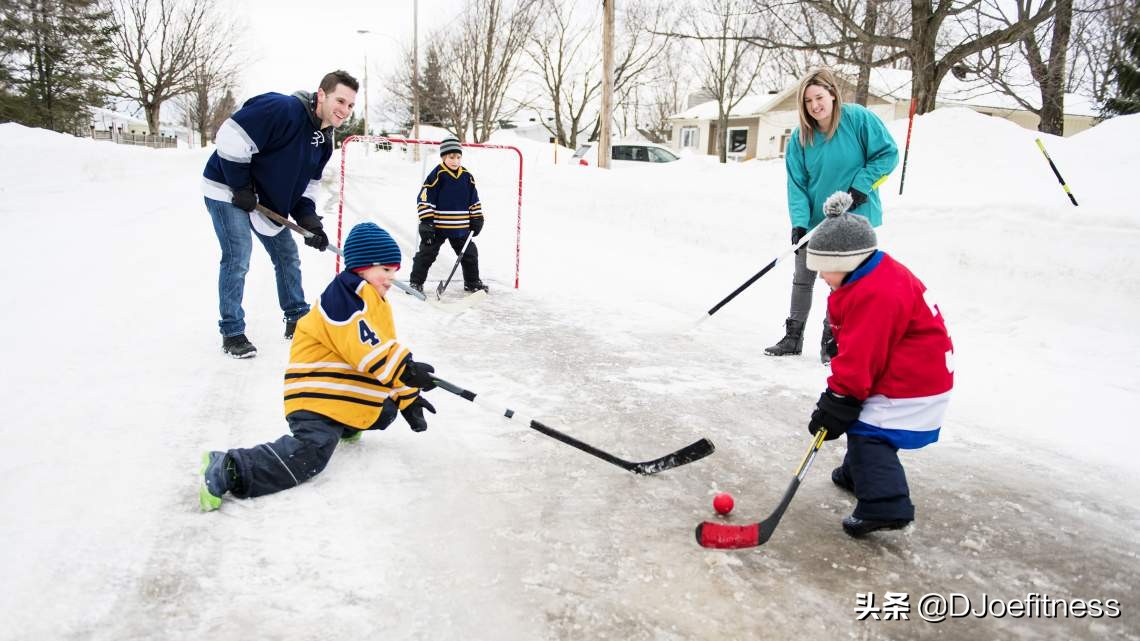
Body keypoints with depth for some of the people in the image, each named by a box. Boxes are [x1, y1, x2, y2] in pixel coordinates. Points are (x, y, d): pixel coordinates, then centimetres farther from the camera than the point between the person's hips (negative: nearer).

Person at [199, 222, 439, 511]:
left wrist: (408, 397, 20)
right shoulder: (346, 294, -12)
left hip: (351, 398, 11)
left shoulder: (376, 303, 22)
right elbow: (362, 346, -25)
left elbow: (387, 351, 24)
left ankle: (343, 425, 28)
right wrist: (407, 370, -29)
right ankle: (227, 470, -26)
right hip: (317, 395, -11)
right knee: (308, 455, -27)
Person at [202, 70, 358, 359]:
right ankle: (232, 332, 2)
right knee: (237, 258, -11)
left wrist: (308, 217, -9)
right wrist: (241, 187, -25)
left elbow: (308, 182, 8)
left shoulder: (324, 140, 0)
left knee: (288, 256, 11)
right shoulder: (282, 109, -28)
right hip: (228, 191, -8)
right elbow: (231, 137, -31)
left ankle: (297, 319, 25)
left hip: (267, 199, 9)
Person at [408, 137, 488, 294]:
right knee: (427, 254, 1)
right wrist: (426, 221, -17)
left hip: (461, 228, 5)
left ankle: (472, 282, 28)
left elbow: (474, 200, 14)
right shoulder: (437, 175, -11)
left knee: (470, 254, 12)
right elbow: (424, 199, -13)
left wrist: (477, 219, 10)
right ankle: (416, 282, 11)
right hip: (437, 227, -5)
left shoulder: (467, 176, 5)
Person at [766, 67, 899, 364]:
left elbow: (888, 153, -8)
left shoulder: (859, 119, -13)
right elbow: (797, 184, -7)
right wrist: (799, 222, -19)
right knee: (802, 279, 11)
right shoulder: (800, 138, -5)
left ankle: (832, 340, 17)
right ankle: (793, 337, 25)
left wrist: (861, 184, -18)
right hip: (814, 220, 4)